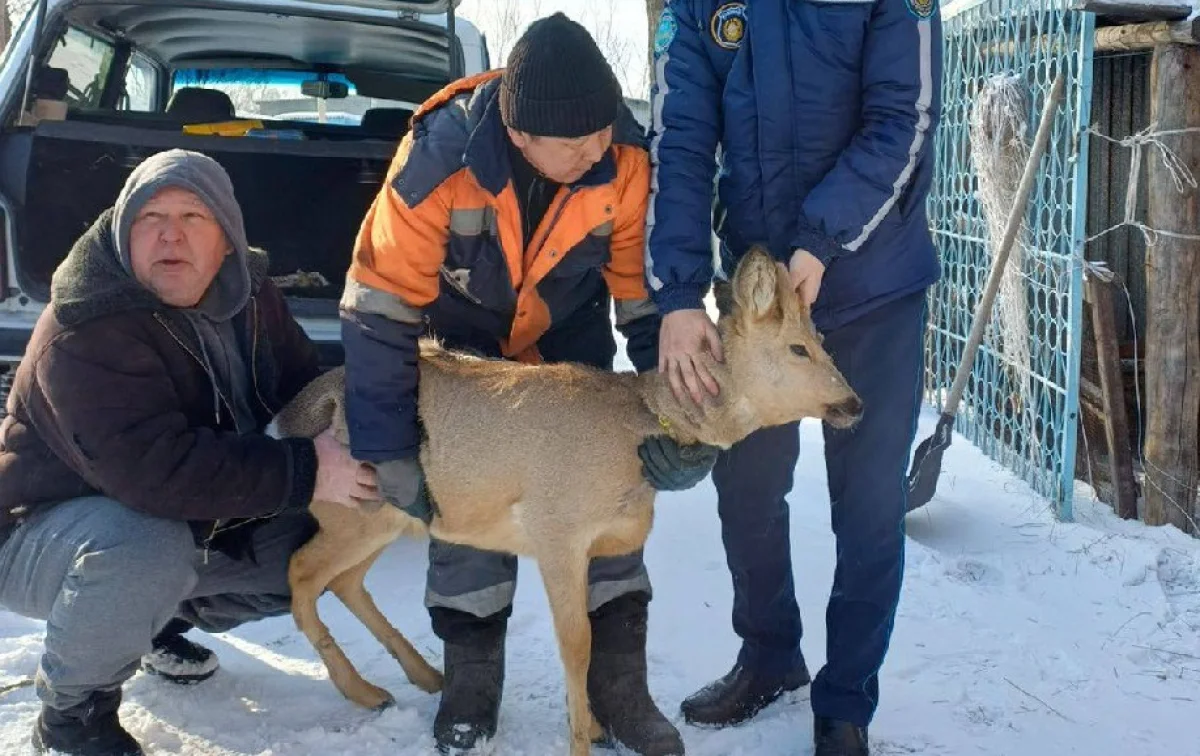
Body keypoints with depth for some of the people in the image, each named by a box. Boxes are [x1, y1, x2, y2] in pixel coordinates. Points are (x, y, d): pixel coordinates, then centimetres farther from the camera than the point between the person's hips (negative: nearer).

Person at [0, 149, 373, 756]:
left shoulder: (247, 294, -4)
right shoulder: (86, 327, -28)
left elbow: (304, 388, 7)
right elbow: (155, 468, -39)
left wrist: (342, 445, -15)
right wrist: (304, 473, -36)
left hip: (198, 524, 8)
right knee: (146, 550, -39)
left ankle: (164, 618, 18)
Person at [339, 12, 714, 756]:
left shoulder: (628, 160, -29)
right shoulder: (441, 157, -36)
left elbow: (647, 289, -16)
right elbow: (383, 304, -28)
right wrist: (388, 448, -27)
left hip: (569, 337, 2)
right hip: (463, 338, -1)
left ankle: (617, 675, 1)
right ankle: (472, 667, 4)